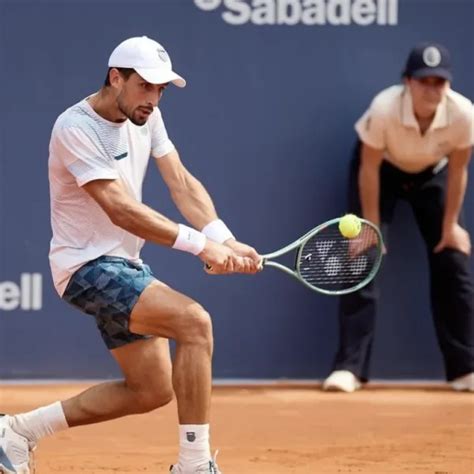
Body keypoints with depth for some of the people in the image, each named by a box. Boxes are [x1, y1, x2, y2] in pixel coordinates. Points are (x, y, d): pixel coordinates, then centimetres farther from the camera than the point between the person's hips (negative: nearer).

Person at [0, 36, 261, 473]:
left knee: (152, 390, 11)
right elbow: (121, 210, -28)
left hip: (125, 264, 9)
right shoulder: (76, 129, -20)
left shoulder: (145, 116, 5)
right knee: (195, 322, -25)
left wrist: (222, 239, -20)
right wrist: (200, 245, -33)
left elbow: (182, 183, -2)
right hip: (87, 268, -9)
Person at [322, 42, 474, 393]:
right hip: (382, 169, -2)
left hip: (433, 173, 2)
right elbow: (369, 169, -24)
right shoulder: (384, 109, -38)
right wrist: (372, 228, -19)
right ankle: (350, 367, -11)